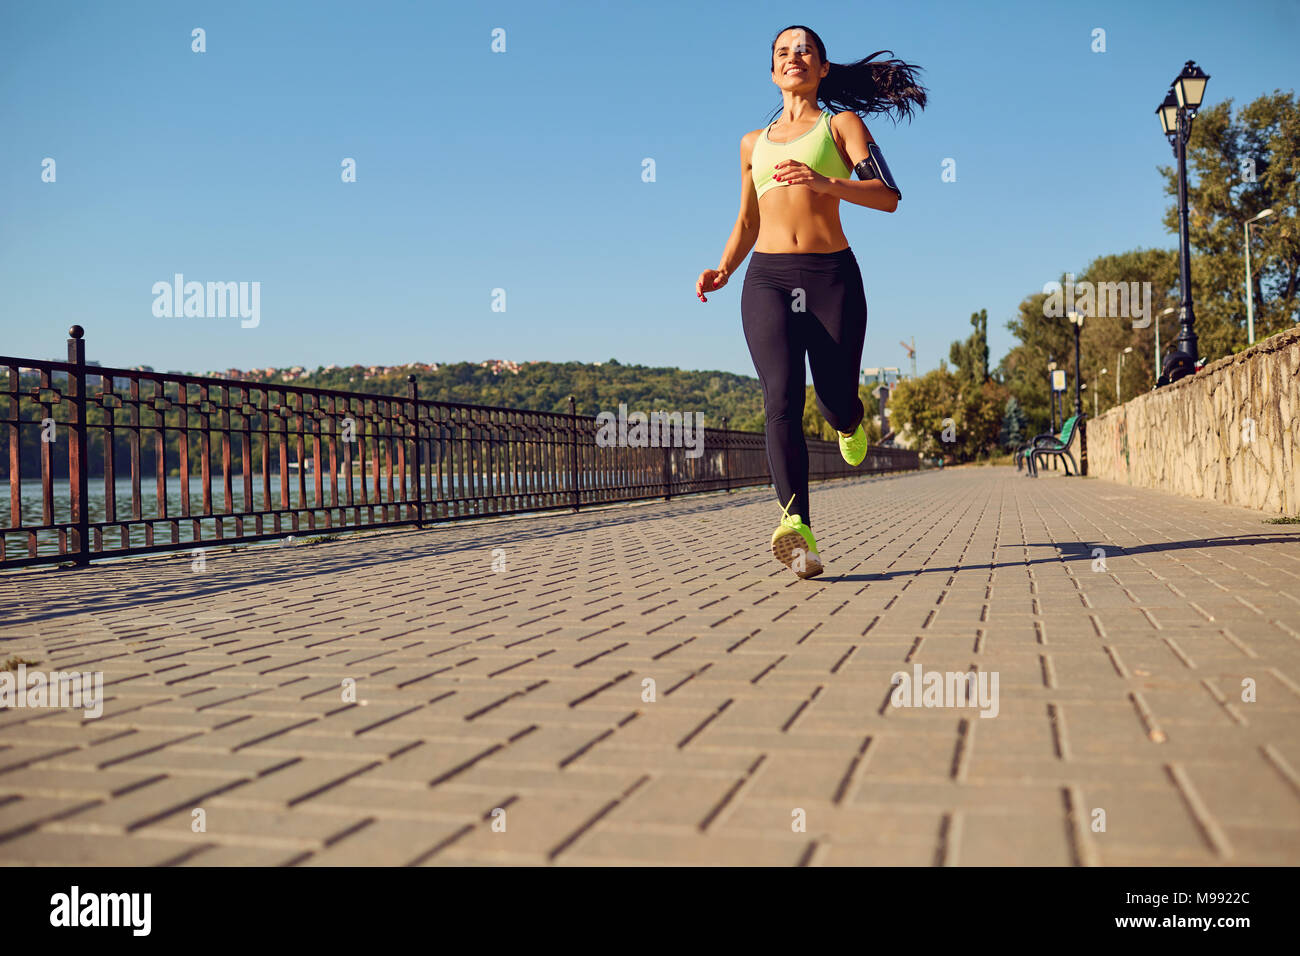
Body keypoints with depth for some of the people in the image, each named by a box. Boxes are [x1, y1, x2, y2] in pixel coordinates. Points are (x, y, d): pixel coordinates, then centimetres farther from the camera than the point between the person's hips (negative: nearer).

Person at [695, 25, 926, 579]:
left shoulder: (841, 124, 12)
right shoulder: (753, 143, 24)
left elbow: (887, 197, -3)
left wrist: (824, 183, -20)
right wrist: (723, 271, 11)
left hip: (832, 274, -2)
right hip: (767, 279, 2)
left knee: (836, 402, 1)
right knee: (781, 399, -19)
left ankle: (849, 423, 41)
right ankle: (796, 525, -32)